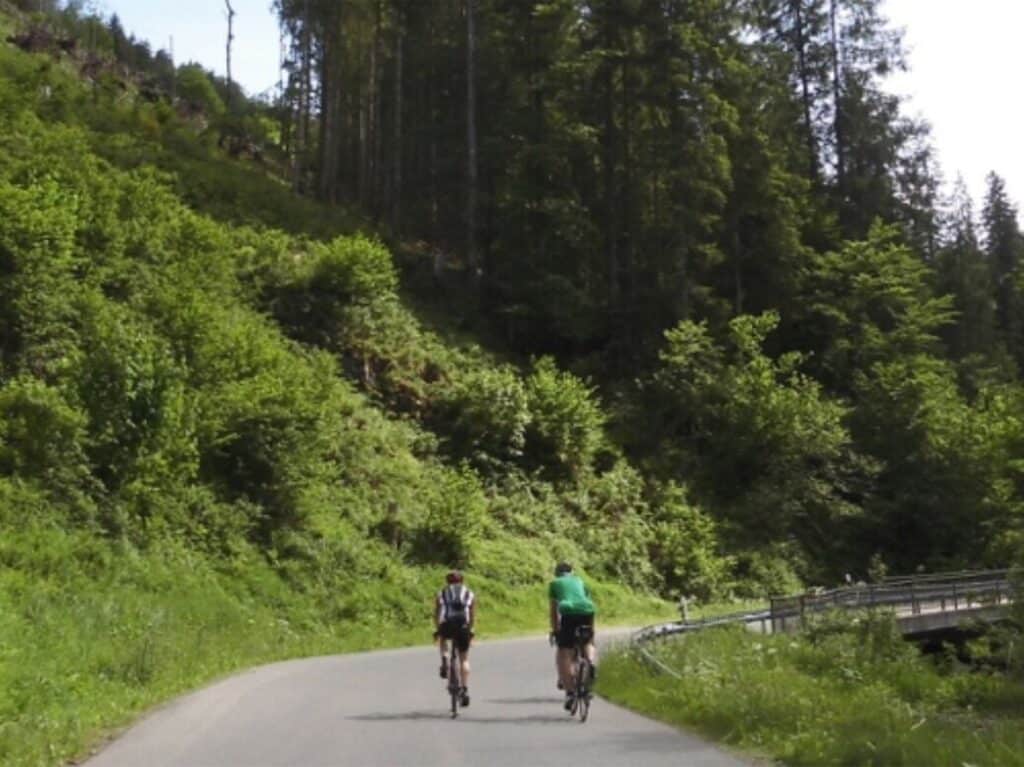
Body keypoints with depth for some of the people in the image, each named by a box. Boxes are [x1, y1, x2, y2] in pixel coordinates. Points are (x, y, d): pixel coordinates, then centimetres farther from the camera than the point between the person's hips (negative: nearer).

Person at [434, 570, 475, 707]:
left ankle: (444, 660, 13)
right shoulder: (470, 594, 19)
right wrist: (469, 630, 22)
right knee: (464, 659, 15)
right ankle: (465, 690, 7)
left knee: (442, 637, 36)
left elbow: (436, 614, 12)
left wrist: (438, 629, 21)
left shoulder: (442, 593, 18)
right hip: (463, 629, 0)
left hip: (447, 627, 0)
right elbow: (473, 616, 12)